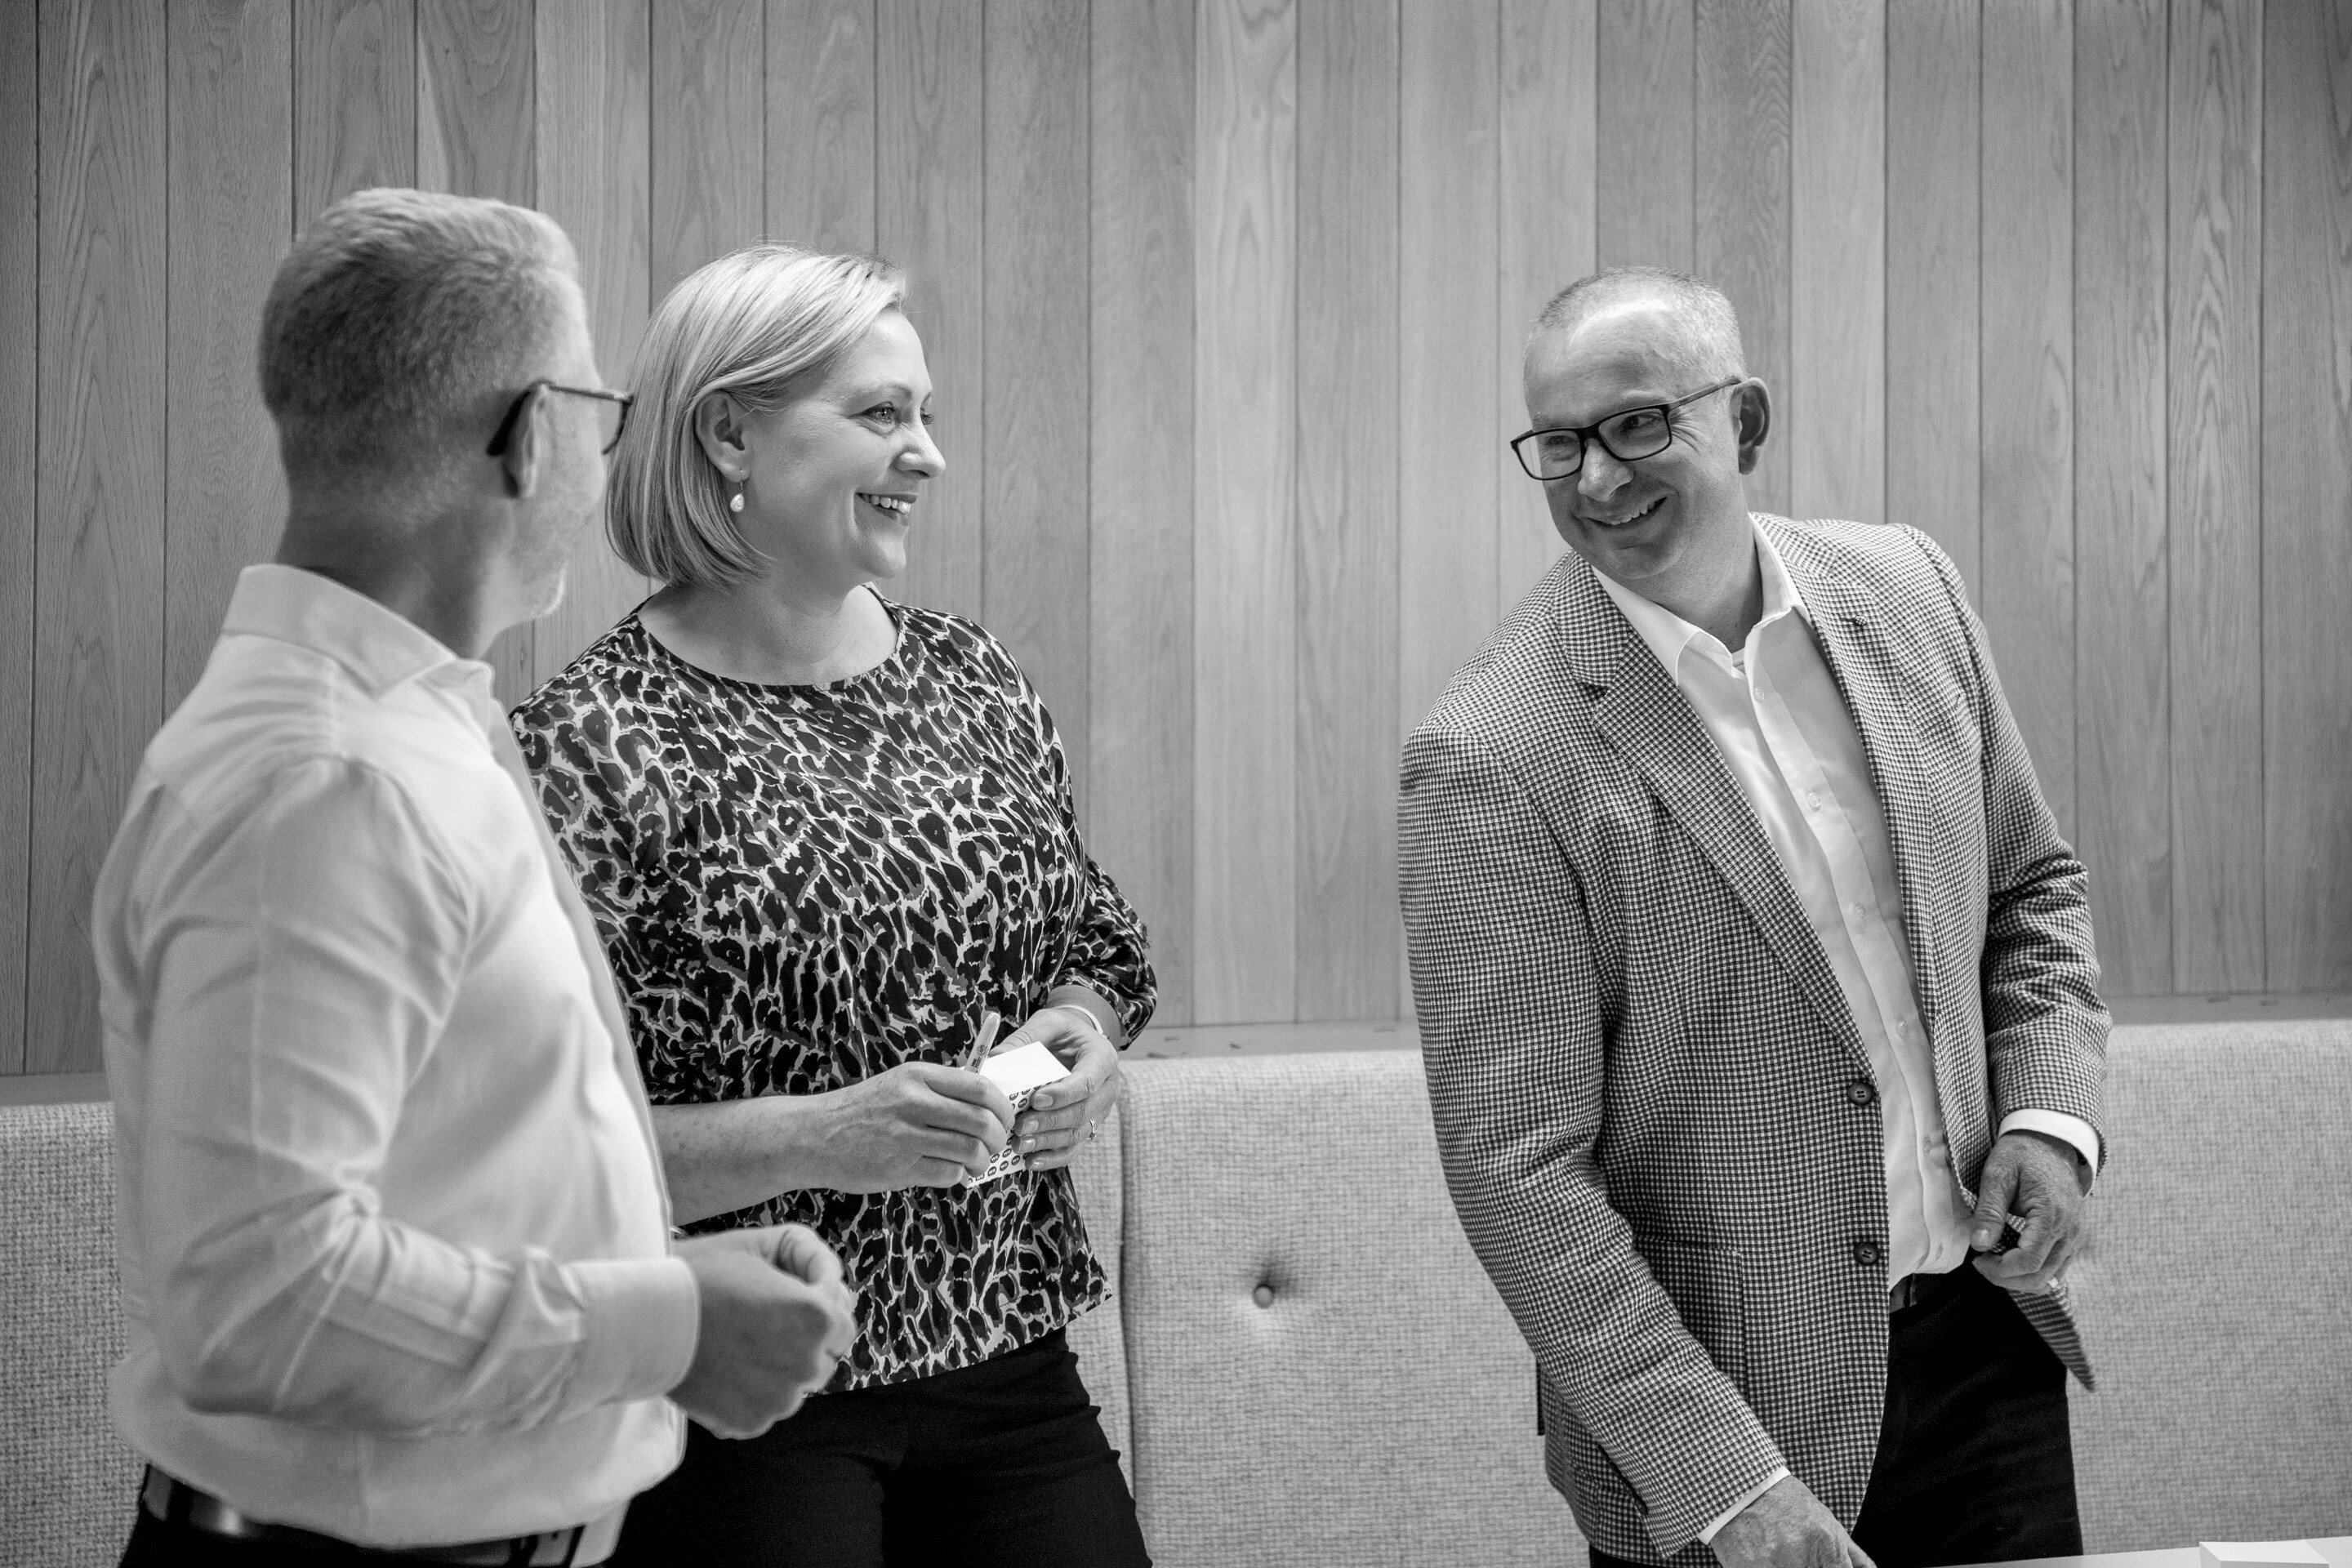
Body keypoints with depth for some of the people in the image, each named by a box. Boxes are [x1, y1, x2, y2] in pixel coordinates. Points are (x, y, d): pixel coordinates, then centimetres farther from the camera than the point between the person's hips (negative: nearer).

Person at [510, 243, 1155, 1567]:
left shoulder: (975, 684, 6)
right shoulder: (592, 748, -13)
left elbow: (1094, 945, 18)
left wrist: (1081, 1033, -3)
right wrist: (817, 1136, -24)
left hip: (1011, 1365, 6)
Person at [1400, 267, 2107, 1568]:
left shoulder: (1906, 592, -1)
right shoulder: (1492, 760, -18)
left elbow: (2028, 886, 13)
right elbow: (1516, 1169, -18)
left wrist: (2050, 1110, -5)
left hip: (1990, 1345, 5)